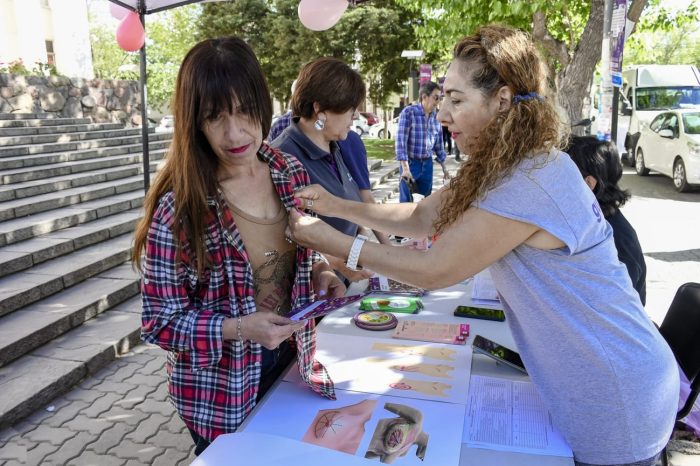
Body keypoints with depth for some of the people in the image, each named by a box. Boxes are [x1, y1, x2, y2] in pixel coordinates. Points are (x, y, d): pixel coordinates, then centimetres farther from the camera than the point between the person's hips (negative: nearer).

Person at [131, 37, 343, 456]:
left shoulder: (291, 174, -8)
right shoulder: (178, 207, -22)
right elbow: (160, 322, -16)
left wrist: (320, 272, -11)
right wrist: (237, 328, -29)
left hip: (290, 361, 5)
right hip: (222, 393, -5)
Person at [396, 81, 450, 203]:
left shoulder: (435, 117, 4)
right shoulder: (408, 112, -13)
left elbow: (438, 144, 13)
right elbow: (401, 140, -17)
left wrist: (444, 167, 15)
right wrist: (405, 168, -22)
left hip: (427, 164, 5)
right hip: (410, 163, -5)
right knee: (406, 201, 1)